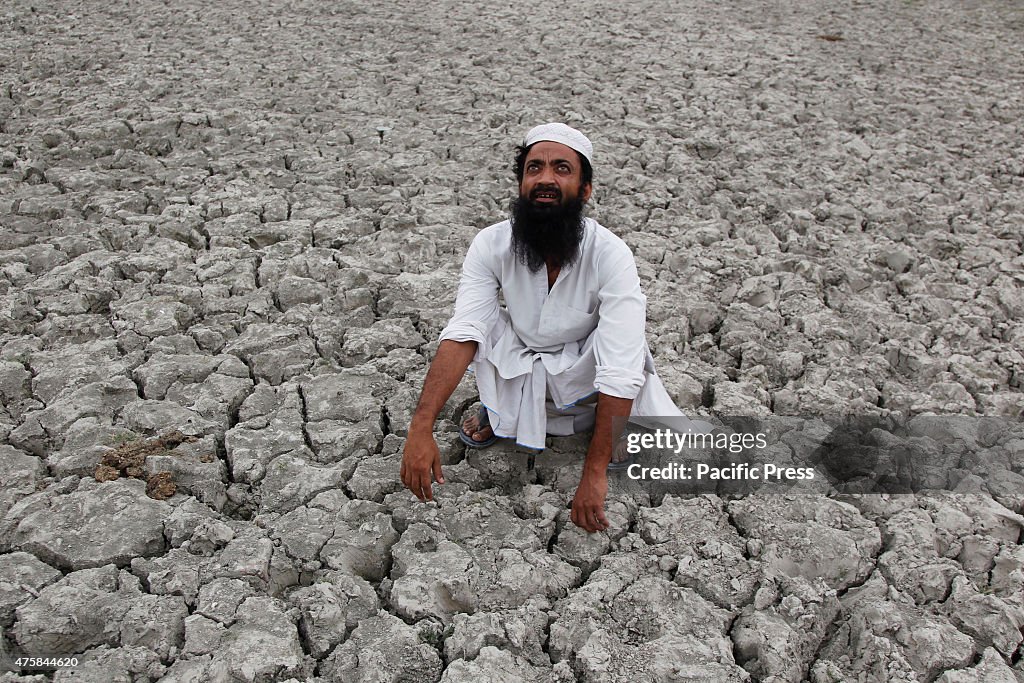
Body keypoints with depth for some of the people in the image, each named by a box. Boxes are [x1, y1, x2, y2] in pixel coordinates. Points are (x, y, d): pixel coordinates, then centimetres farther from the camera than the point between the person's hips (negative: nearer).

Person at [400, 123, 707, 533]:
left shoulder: (610, 255, -27)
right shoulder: (491, 244, -19)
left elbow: (620, 371, -33)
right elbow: (463, 334, -29)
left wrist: (594, 471, -38)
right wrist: (421, 427, -42)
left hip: (584, 375, -2)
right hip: (521, 375, 2)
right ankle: (502, 415, 1)